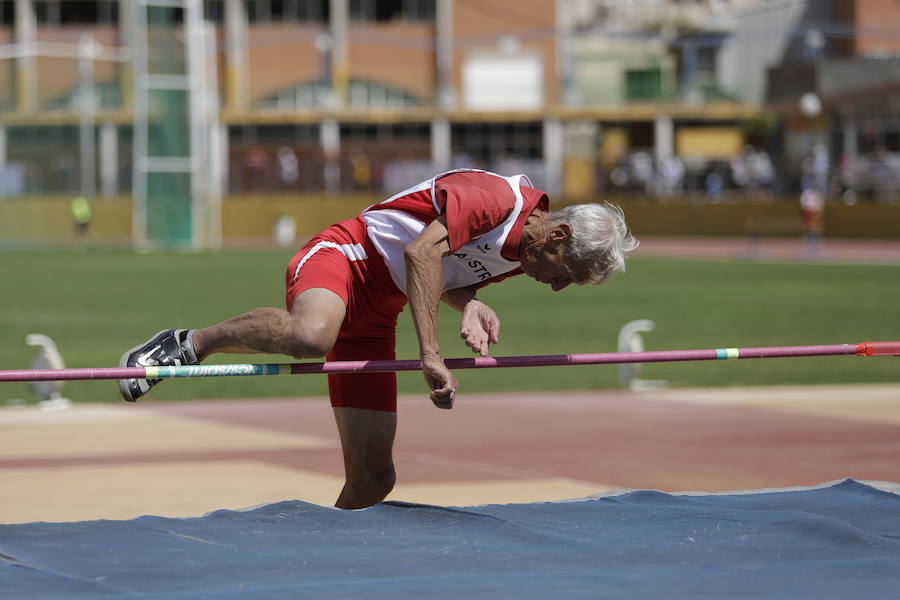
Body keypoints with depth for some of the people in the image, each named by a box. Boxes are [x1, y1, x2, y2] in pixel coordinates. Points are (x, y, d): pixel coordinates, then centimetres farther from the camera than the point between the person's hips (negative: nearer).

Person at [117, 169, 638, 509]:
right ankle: (191, 343, -22)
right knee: (312, 335, -44)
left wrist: (470, 304, -5)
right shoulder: (497, 198, -18)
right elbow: (421, 252, -29)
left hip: (376, 318, 8)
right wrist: (431, 355, -35)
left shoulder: (521, 256, 8)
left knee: (374, 478, -2)